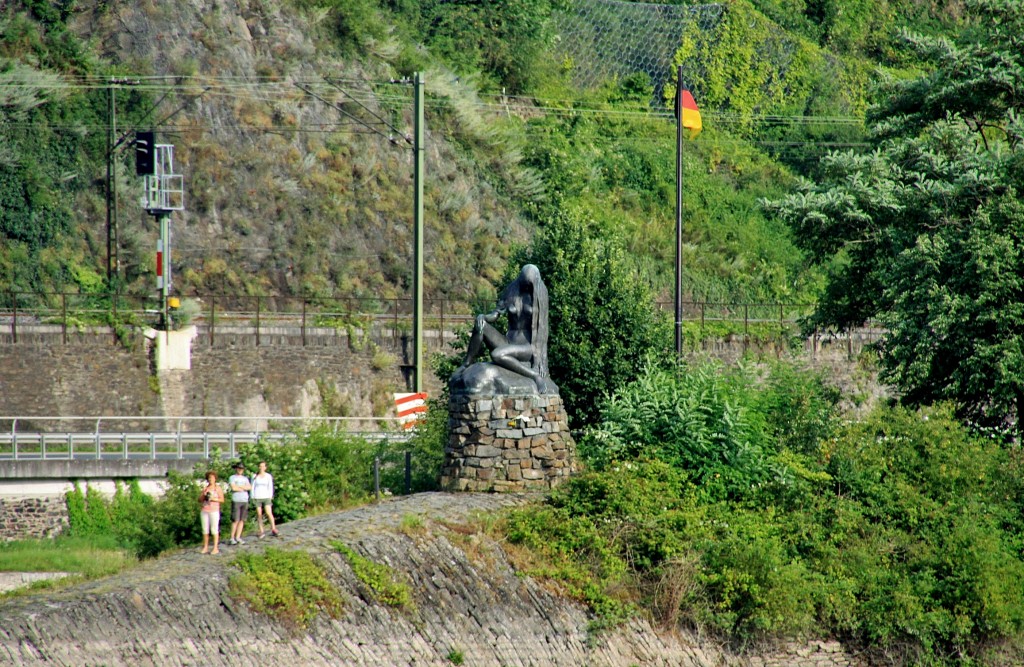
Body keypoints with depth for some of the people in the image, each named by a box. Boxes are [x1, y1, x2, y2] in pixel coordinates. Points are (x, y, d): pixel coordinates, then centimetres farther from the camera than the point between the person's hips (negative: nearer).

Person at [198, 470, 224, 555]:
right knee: (205, 530, 4)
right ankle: (205, 548, 9)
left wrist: (214, 499, -16)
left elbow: (222, 500, -2)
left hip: (214, 511, -4)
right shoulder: (205, 488, 13)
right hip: (204, 511, 4)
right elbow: (200, 500, 12)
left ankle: (216, 548, -4)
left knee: (214, 530, -6)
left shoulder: (218, 488, 2)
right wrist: (203, 495, -7)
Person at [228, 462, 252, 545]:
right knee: (235, 520, -9)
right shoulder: (232, 478, 3)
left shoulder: (245, 478, 17)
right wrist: (243, 488, -1)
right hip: (236, 501, -5)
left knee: (242, 520, 3)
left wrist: (239, 486, -8)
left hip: (245, 501, 5)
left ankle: (238, 537, 8)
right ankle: (232, 538, -3)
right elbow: (233, 488, -12)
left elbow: (249, 487, 2)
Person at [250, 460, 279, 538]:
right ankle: (261, 531, 5)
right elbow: (252, 487, 8)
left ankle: (273, 530, -9)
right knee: (259, 515, 0)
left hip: (266, 497, -1)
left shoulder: (269, 476, 3)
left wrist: (270, 497, -1)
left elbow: (270, 487, 6)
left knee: (269, 513, -13)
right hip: (257, 497, 1)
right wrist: (253, 497, 2)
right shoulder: (255, 476, 4)